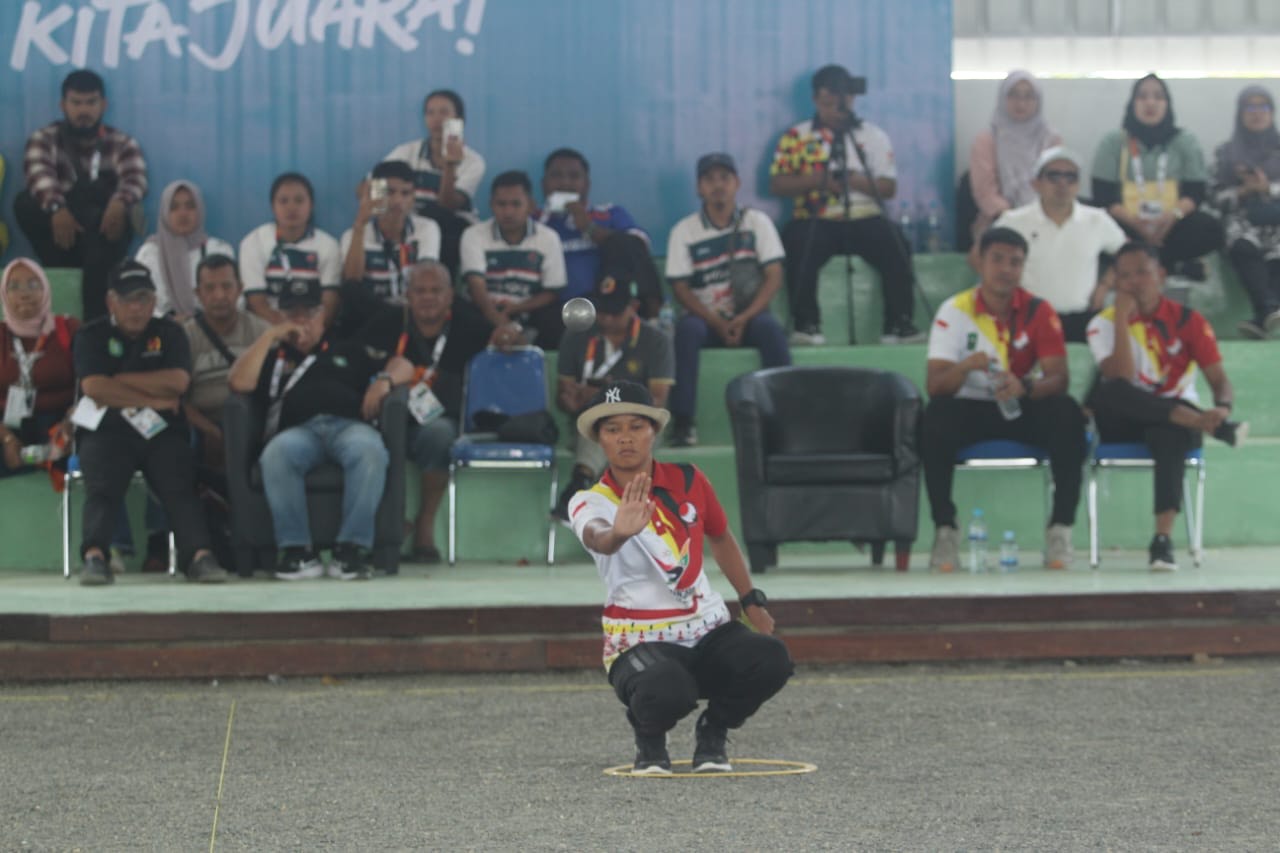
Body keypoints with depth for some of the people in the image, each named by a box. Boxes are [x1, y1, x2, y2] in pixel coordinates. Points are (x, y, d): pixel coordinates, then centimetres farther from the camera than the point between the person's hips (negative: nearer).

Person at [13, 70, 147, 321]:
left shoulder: (123, 144, 11)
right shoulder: (45, 139, 10)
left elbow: (135, 180, -10)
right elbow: (39, 174, -13)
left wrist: (121, 204, -35)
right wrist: (56, 208, -35)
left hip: (105, 234, -1)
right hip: (61, 231, 1)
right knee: (26, 203, -27)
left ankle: (94, 322, -45)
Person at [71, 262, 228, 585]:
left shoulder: (168, 333, 15)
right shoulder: (92, 336, 9)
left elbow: (178, 382, -3)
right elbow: (94, 387, -9)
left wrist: (118, 381, -4)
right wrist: (154, 399, -7)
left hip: (162, 431, 1)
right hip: (107, 430, -1)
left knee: (180, 485, -24)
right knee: (102, 486, -27)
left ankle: (200, 555, -41)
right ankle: (94, 556, -46)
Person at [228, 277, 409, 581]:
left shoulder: (348, 350, 35)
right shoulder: (273, 357, 32)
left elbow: (403, 366, 30)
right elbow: (240, 382, 12)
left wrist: (384, 380, 7)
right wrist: (271, 336, 14)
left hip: (349, 425, 0)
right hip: (298, 431, 0)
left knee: (369, 450, -38)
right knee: (276, 454, -38)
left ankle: (352, 549, -37)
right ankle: (297, 551, -33)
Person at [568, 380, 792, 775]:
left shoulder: (686, 480, 2)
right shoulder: (590, 502, -11)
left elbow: (720, 538, 21)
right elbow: (596, 538, -37)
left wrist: (752, 602, 19)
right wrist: (618, 534, -61)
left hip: (708, 629, 4)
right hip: (639, 642, -4)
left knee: (771, 660, -26)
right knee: (668, 694, -38)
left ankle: (713, 731, 6)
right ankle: (649, 738, 2)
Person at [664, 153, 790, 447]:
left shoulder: (757, 222, 4)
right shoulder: (684, 231, 2)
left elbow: (774, 276, -2)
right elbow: (680, 287, -3)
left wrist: (744, 319, -16)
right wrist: (717, 323, -17)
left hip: (748, 316, 0)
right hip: (707, 318, 0)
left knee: (770, 327, -32)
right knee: (687, 329, -33)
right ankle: (683, 422, -34)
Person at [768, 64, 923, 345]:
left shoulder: (873, 136, 13)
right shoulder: (796, 137, 11)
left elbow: (889, 187, 6)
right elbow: (776, 184, 4)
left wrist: (856, 181, -12)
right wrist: (817, 179, -10)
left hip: (863, 217, 1)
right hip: (815, 220, -1)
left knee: (895, 244, -29)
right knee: (798, 243, -34)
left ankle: (898, 324, -24)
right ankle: (806, 324, -27)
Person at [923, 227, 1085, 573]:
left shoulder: (1038, 312, -4)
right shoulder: (955, 311, -7)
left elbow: (1058, 378, -14)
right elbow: (934, 385, -15)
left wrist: (1025, 387, -37)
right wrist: (966, 366, -38)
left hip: (1025, 411, 1)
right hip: (972, 411, -1)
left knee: (1068, 415, -29)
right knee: (936, 417, -33)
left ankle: (1060, 530, -22)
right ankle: (945, 532, -24)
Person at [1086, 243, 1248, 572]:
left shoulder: (1188, 320, 2)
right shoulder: (1104, 323, 0)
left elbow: (1219, 380, -4)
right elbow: (1121, 381, -16)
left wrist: (1222, 408, -28)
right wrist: (1122, 318, -18)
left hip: (1174, 418, 0)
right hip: (1124, 423, 1)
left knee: (1169, 432, -38)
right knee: (1106, 391, -34)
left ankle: (1163, 536, -48)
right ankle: (1203, 425, -40)